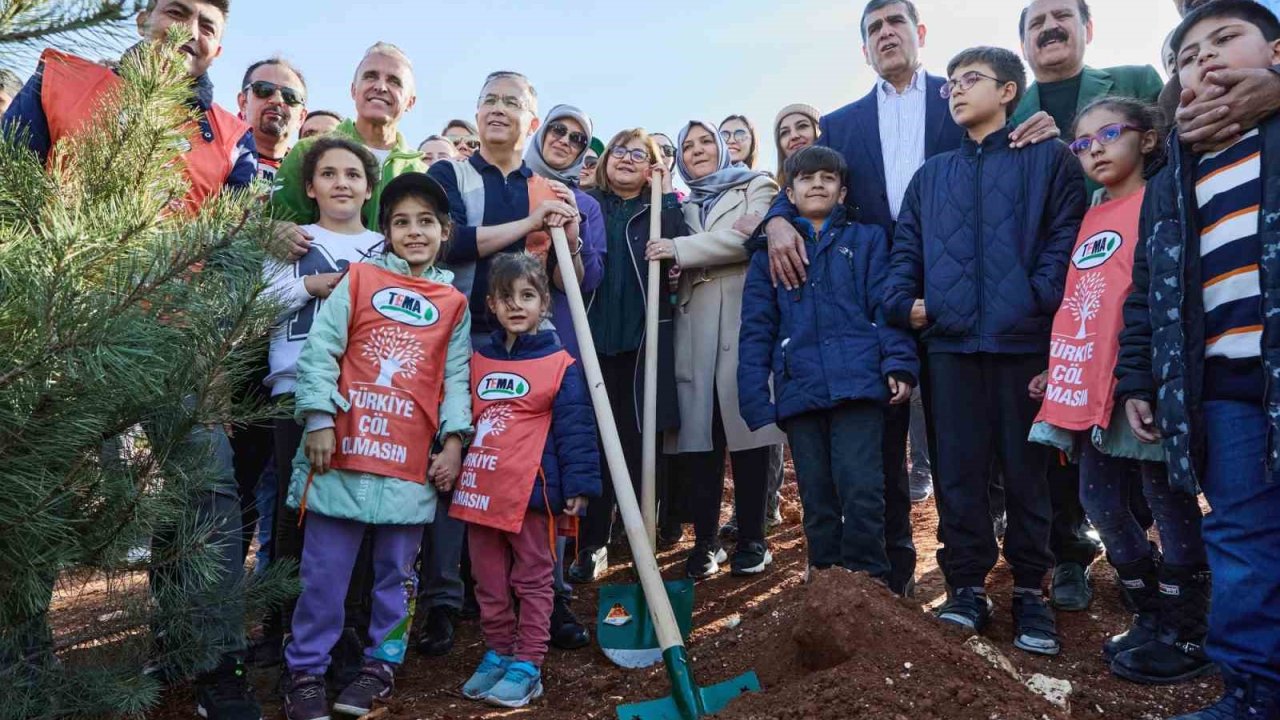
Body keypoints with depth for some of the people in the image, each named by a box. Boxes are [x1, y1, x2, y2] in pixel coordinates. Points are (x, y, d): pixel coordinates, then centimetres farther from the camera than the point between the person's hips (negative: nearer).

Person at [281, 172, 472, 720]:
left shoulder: (454, 305, 10)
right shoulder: (359, 279, 5)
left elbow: (456, 378, 8)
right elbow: (320, 350, 0)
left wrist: (454, 442, -1)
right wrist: (319, 420, -8)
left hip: (412, 459, 2)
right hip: (344, 448, -1)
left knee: (396, 569, 11)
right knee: (324, 569, 5)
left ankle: (381, 665, 26)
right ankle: (305, 671, 19)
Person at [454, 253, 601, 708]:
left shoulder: (561, 365, -6)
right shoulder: (478, 362, 11)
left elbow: (576, 430, -9)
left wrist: (578, 485, -13)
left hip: (531, 492, -5)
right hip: (479, 491, 6)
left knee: (532, 582, 7)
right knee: (489, 583, 16)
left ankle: (527, 666, 17)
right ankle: (497, 654, 31)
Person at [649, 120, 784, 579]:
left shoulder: (757, 188, 12)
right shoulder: (683, 206, 25)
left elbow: (748, 237, -7)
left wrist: (680, 249, -7)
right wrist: (668, 258, -1)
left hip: (744, 325, -3)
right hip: (695, 332, 4)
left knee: (746, 434, -4)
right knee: (698, 436, -2)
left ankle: (751, 540, 6)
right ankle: (705, 541, 6)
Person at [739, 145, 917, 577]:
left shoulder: (867, 240, 11)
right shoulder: (769, 251, 14)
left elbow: (886, 305, 3)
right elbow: (756, 329, 8)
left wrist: (899, 363, -12)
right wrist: (755, 400, 0)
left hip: (857, 384, -2)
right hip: (799, 391, 2)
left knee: (861, 492, -8)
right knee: (817, 501, 10)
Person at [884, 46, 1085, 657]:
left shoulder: (1047, 159, 7)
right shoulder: (931, 175, 19)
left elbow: (1065, 234, -3)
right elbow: (906, 246, 14)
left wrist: (1038, 299, -16)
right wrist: (903, 302, -3)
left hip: (1022, 340, -3)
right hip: (950, 341, 3)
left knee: (1025, 467, 4)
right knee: (958, 468, 5)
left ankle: (1029, 590, 17)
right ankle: (966, 586, 14)